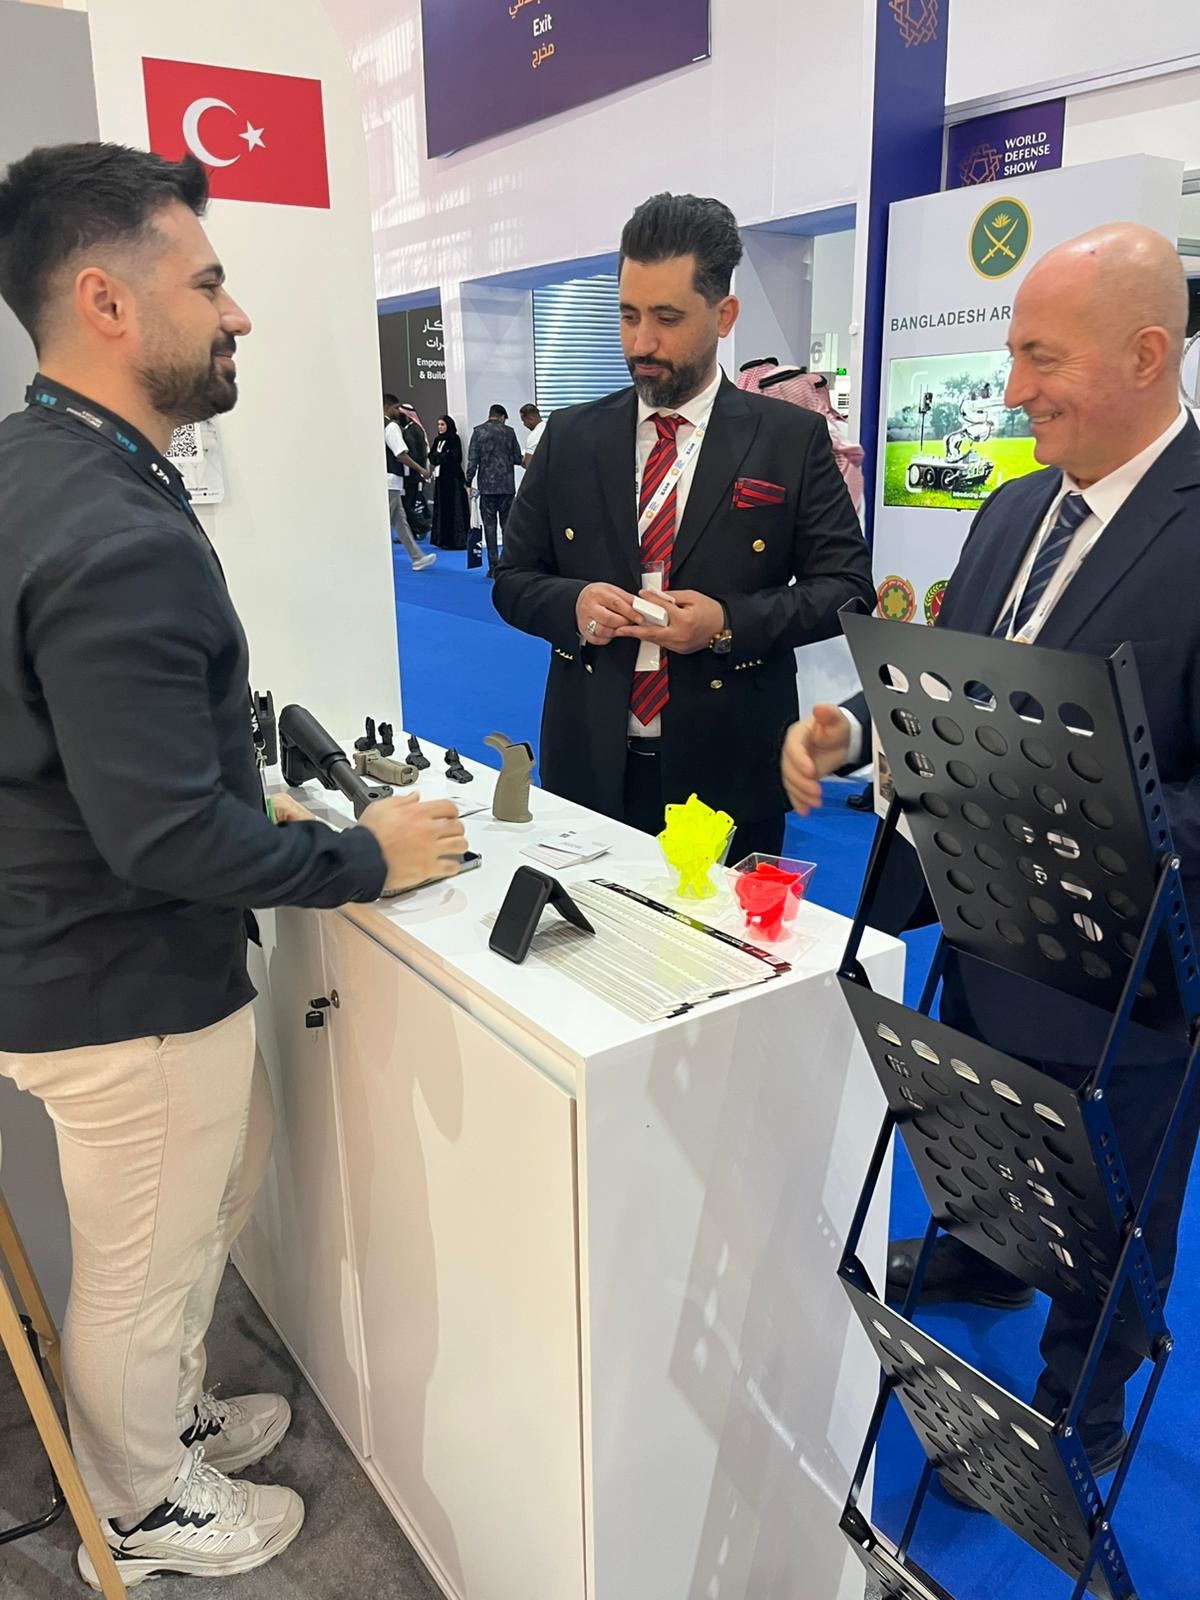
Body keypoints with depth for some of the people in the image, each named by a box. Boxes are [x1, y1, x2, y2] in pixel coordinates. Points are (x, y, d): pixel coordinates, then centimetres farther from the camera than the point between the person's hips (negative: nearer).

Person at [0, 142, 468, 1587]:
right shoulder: (116, 537, -29)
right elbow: (171, 838, -30)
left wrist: (252, 806, 10)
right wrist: (365, 857, -16)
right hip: (128, 991, -9)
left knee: (223, 1184, 29)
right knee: (143, 1268, 16)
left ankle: (172, 1413, 54)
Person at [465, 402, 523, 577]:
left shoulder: (479, 431, 0)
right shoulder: (508, 431, 1)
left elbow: (472, 460, -4)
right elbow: (517, 459, 3)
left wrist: (469, 482, 1)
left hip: (487, 486, 0)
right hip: (506, 485, 1)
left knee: (489, 525, 3)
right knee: (507, 523, 7)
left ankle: (494, 567, -1)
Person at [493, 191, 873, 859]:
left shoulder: (794, 439, -1)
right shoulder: (571, 438, 6)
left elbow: (847, 588, -2)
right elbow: (514, 579, 9)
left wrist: (730, 622, -17)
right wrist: (573, 603, -13)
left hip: (730, 772, -2)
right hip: (589, 763, 2)